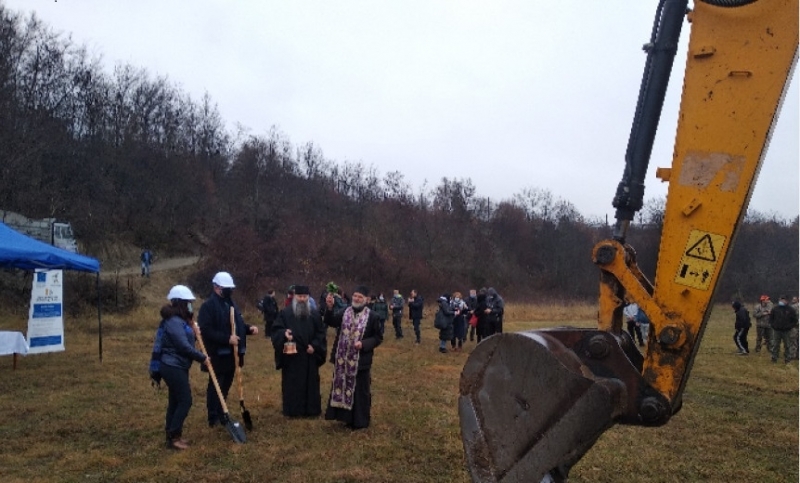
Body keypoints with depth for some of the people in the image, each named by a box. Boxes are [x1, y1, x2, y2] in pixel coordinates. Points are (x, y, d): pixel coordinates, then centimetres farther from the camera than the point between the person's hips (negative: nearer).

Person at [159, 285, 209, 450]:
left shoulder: (181, 320, 14)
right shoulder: (174, 322, -20)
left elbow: (187, 340, 18)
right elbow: (183, 346, -24)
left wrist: (195, 334, 0)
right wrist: (202, 358, -16)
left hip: (177, 367, 10)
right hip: (173, 367, -10)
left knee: (176, 400, 14)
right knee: (185, 401, -7)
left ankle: (172, 434, 22)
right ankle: (173, 437, -1)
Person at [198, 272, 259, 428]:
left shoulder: (230, 304, 14)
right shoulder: (208, 306, -14)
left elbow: (237, 324, 21)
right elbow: (206, 331, -23)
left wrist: (249, 328, 0)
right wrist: (227, 338, -28)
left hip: (231, 353, 9)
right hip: (217, 354, -8)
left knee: (225, 386, 18)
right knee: (215, 386, 2)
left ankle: (221, 414, 31)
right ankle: (214, 418, 11)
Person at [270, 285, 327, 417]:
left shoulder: (315, 314, 5)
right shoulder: (285, 313, 0)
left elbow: (321, 333, 6)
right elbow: (276, 329, -5)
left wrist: (314, 345, -9)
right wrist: (284, 333, -26)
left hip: (309, 356, 2)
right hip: (291, 356, -2)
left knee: (310, 383, 6)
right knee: (291, 383, 3)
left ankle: (311, 409, 16)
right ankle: (292, 410, 12)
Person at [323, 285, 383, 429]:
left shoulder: (372, 317, -6)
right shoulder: (344, 313, 3)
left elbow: (378, 338, -2)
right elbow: (330, 322, -13)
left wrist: (364, 344, -18)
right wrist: (329, 307, -31)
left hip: (361, 360, -4)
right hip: (343, 359, 4)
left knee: (360, 390, 5)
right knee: (343, 387, 12)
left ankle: (360, 420, 18)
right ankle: (347, 416, 27)